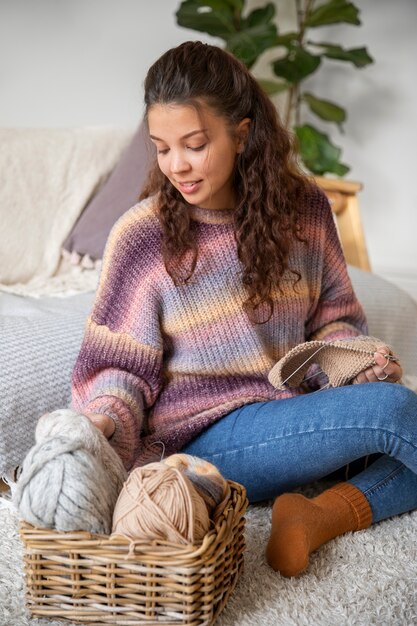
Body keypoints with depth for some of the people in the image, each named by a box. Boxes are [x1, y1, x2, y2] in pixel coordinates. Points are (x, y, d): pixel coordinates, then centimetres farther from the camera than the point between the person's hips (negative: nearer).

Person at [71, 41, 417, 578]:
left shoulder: (302, 206, 0)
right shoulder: (140, 238, -10)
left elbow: (331, 317, 11)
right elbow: (120, 367, -6)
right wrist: (103, 423, -26)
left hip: (293, 410, 6)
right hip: (203, 437, -5)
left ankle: (320, 518, -20)